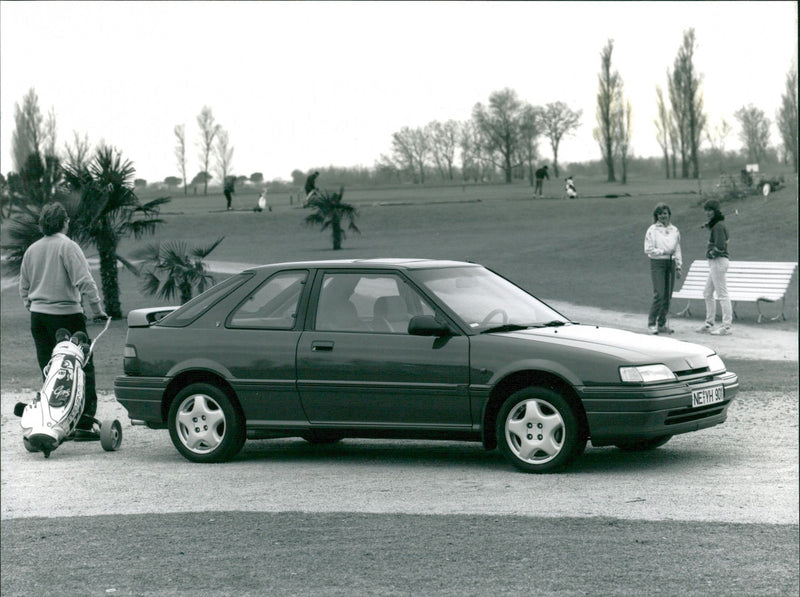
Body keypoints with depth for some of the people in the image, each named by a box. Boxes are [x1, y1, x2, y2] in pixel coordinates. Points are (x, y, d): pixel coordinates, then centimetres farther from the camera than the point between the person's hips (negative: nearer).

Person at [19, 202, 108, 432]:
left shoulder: (32, 250, 10)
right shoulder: (67, 246, -11)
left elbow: (24, 288, 18)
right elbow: (84, 282, -17)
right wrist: (97, 309, -11)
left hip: (38, 315, 7)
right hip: (66, 315, -6)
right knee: (83, 369, -2)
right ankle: (84, 420, -9)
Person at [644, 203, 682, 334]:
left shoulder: (674, 230, 12)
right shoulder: (652, 230, -2)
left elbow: (677, 249, 16)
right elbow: (648, 249, -6)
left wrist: (678, 266, 10)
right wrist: (663, 251, -10)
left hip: (671, 263, 5)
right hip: (657, 263, -5)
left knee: (668, 295, 4)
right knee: (659, 295, -12)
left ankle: (662, 324, 12)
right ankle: (651, 323, -3)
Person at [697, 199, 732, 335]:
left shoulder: (719, 226, -16)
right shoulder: (714, 225, 14)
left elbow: (720, 246, -24)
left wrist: (712, 252, -8)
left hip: (719, 262, -11)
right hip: (714, 263, 11)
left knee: (722, 295, -7)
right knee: (707, 294, 16)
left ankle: (726, 326, -5)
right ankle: (709, 324, 23)